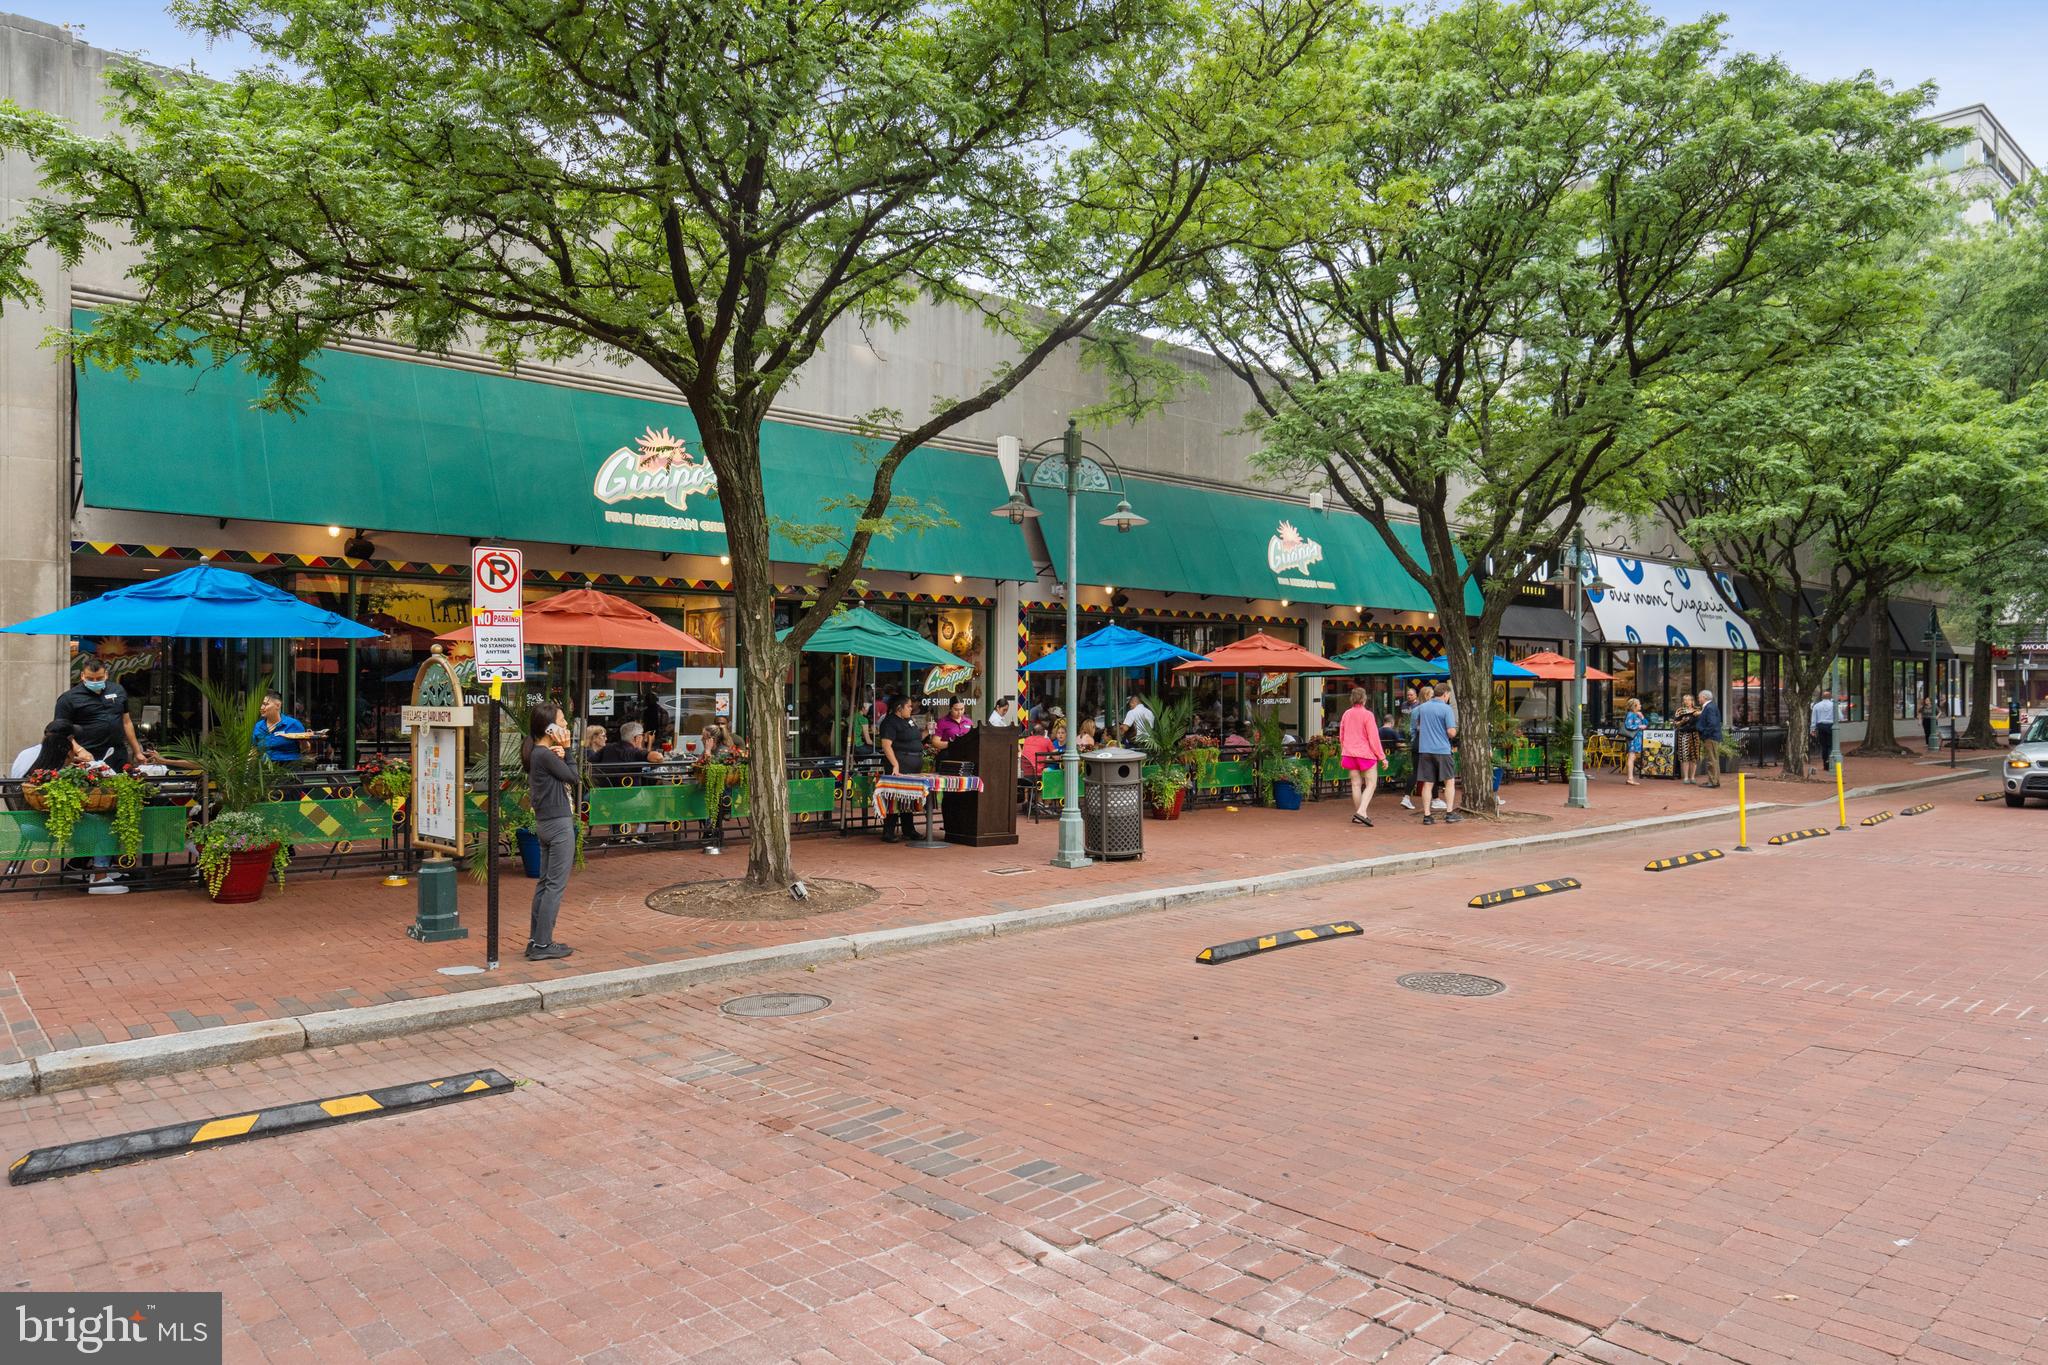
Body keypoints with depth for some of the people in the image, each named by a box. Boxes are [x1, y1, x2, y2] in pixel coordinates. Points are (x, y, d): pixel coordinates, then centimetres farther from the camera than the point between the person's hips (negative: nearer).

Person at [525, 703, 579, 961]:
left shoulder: (538, 753, 12)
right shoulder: (545, 755, -17)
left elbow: (568, 778, 8)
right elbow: (572, 776, -10)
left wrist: (562, 753, -5)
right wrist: (565, 751, -1)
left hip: (546, 823, 10)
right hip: (559, 824, -10)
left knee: (545, 882, 14)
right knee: (556, 884, -4)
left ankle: (535, 940, 20)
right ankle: (542, 945, -1)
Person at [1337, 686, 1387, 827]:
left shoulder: (1346, 714, 6)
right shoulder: (1367, 715, -12)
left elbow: (1341, 737, 15)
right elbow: (1374, 738, -12)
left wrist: (1344, 754, 26)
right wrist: (1382, 757, -6)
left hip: (1350, 754, 6)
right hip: (1366, 754, -6)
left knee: (1356, 784, 10)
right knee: (1371, 784, -1)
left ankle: (1357, 815, 14)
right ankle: (1361, 812, -16)